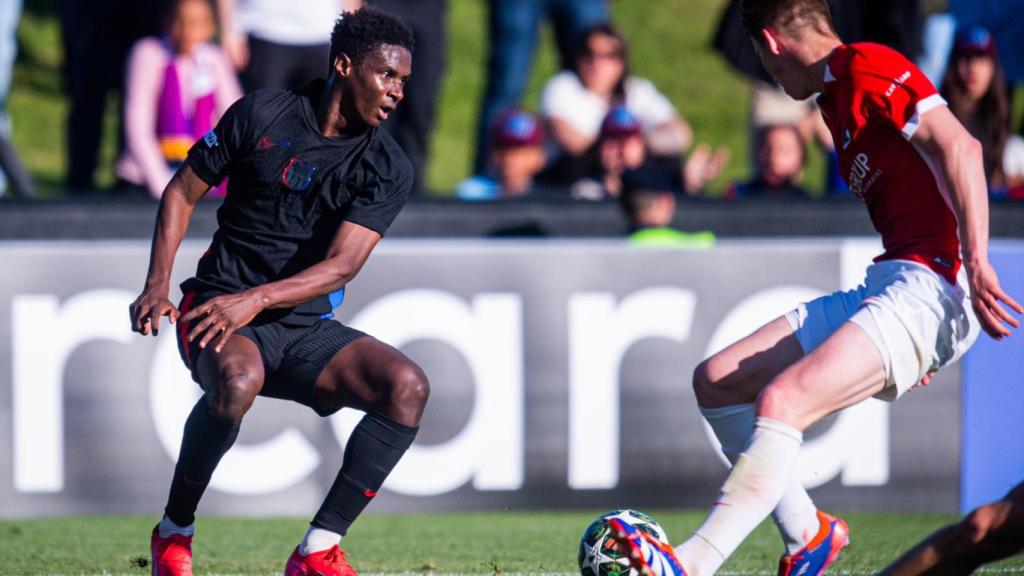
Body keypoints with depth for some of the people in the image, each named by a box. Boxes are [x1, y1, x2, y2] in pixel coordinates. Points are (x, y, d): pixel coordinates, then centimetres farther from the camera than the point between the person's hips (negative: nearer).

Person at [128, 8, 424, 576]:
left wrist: (257, 299, -29)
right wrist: (157, 286, -6)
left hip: (307, 329, 3)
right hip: (217, 307, -3)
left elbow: (342, 265, -12)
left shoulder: (387, 169, 0)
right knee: (238, 380, -38)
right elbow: (183, 191, 7)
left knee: (407, 386, -23)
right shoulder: (262, 114, -3)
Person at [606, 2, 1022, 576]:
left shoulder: (869, 67, -8)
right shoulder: (836, 96, 22)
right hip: (883, 288, 10)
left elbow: (958, 146, -20)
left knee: (780, 402, -27)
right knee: (717, 381, 6)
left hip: (928, 288, -10)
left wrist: (975, 263, -26)